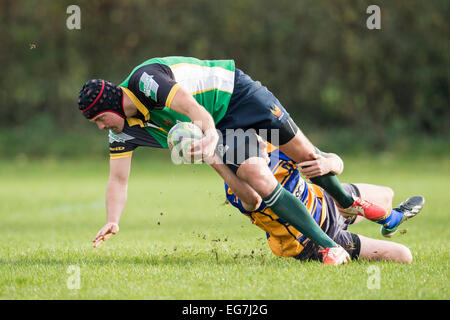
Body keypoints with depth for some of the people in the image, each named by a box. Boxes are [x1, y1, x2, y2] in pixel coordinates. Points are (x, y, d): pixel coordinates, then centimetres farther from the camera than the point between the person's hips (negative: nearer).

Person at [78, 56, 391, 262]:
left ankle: (349, 202, 31)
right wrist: (113, 220, -23)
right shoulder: (124, 132, -8)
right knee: (259, 179, -17)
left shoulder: (145, 79, -30)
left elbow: (192, 107, -39)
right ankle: (329, 246, -15)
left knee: (304, 154, 0)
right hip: (218, 124, 5)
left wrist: (210, 132, -58)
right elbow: (118, 179, -6)